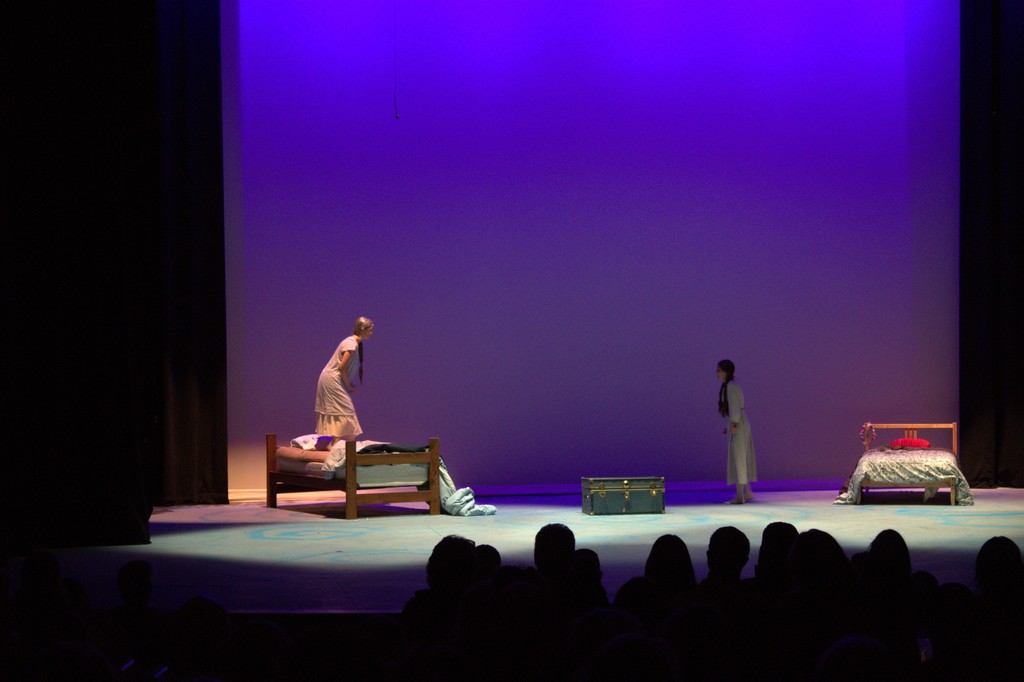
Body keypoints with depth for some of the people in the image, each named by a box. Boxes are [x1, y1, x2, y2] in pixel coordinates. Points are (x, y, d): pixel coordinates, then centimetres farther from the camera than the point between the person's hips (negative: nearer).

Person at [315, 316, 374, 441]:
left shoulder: (355, 344, 11)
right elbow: (342, 368, -22)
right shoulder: (351, 344, -18)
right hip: (331, 380, -10)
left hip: (328, 380, 10)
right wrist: (349, 386, -11)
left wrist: (350, 385, 5)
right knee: (344, 410, -11)